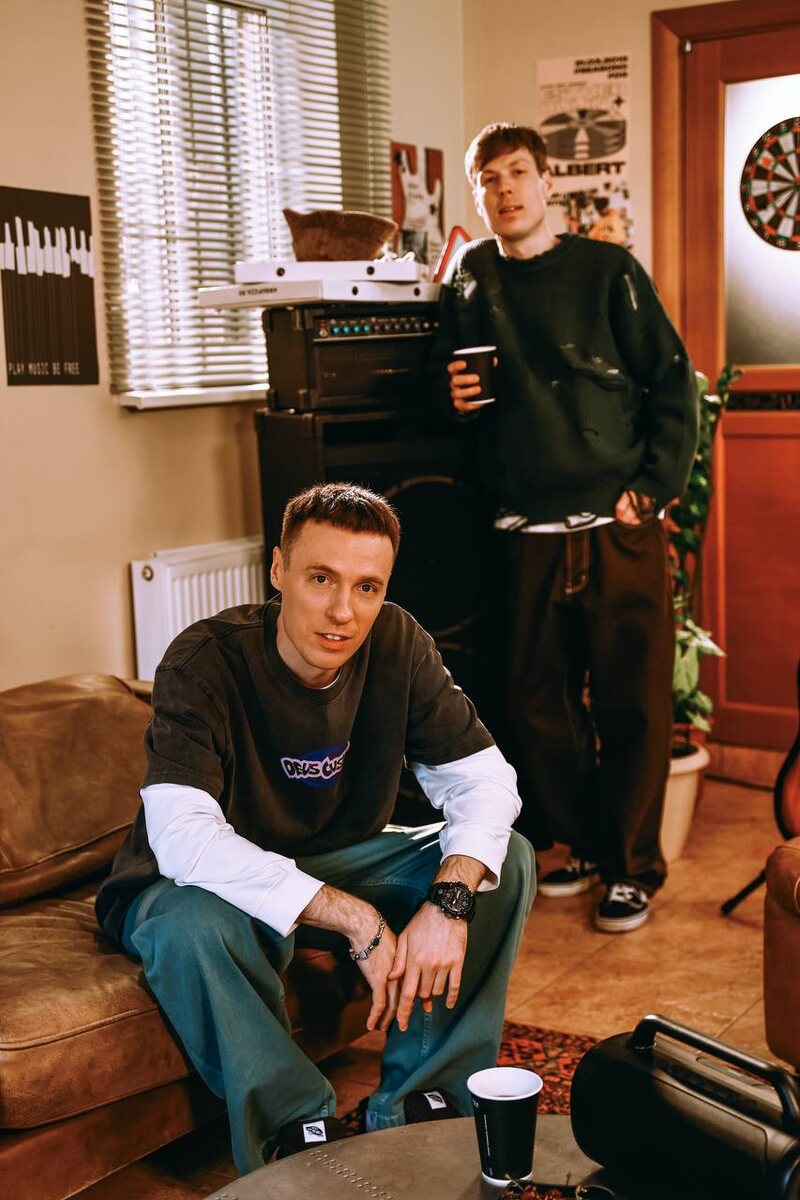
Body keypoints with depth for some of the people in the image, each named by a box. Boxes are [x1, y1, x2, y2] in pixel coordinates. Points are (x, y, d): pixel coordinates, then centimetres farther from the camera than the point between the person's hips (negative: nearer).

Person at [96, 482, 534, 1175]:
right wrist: (356, 920, -40)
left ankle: (411, 1110, -8)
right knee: (193, 926, -38)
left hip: (340, 859, 5)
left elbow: (483, 779, -12)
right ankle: (301, 1132, -15)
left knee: (509, 860, -12)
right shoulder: (207, 662, -26)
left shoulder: (397, 645, -12)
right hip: (215, 882, -4)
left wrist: (449, 899, -32)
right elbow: (182, 838, -37)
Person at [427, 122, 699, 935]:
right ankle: (576, 844, 28)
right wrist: (451, 393, -3)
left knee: (633, 703, 2)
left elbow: (674, 384, -2)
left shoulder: (607, 271, 0)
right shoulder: (469, 279, 9)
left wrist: (654, 489, -10)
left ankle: (632, 867, 16)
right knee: (539, 702, 9)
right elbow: (442, 376, 20)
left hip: (620, 530, -3)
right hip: (532, 535, 3)